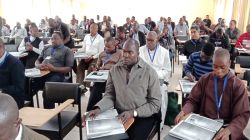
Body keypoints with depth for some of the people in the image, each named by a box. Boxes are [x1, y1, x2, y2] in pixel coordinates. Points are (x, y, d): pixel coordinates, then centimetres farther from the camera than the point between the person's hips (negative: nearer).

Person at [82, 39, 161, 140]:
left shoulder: (149, 72, -8)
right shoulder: (114, 70, 2)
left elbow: (155, 104, -7)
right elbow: (110, 95, 3)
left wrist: (133, 112, -17)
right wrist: (98, 109, -17)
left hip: (142, 116, -2)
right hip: (119, 115, 3)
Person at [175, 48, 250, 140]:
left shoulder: (238, 85, -3)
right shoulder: (204, 80, 3)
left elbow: (243, 115, -8)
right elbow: (193, 101, 7)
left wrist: (228, 130, -26)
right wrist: (184, 111, -15)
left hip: (227, 127, -1)